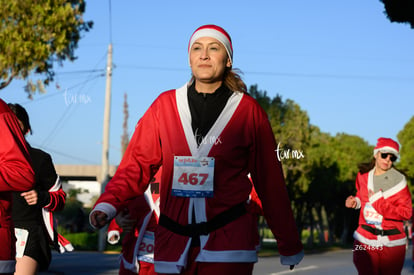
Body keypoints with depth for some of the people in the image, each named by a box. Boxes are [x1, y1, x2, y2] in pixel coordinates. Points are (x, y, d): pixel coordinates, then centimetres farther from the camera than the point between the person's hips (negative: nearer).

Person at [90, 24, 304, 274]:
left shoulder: (248, 111, 1)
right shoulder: (165, 105, 6)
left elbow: (270, 179, 3)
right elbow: (138, 163, 3)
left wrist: (289, 245, 6)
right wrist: (108, 204, -15)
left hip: (228, 241, -2)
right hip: (173, 242, 3)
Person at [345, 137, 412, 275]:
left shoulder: (398, 180, -8)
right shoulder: (363, 175, 6)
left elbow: (406, 213, -12)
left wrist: (378, 202, -17)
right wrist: (355, 201, 7)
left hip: (391, 242, -3)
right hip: (365, 240, 3)